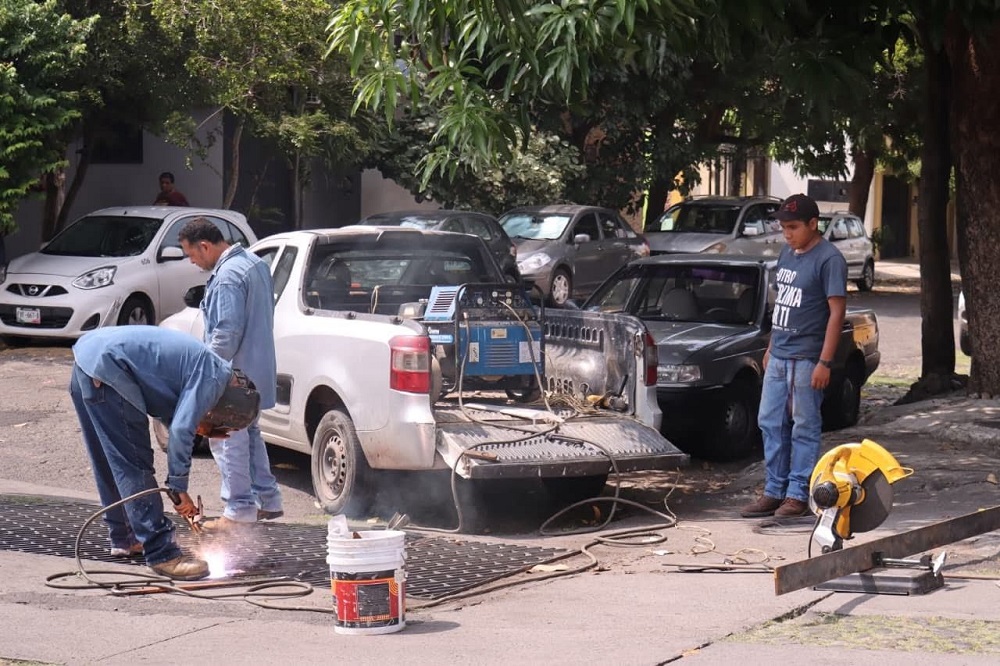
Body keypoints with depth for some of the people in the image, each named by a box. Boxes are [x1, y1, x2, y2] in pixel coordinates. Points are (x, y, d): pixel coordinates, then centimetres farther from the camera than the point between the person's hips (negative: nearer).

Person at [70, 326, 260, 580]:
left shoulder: (204, 365, 20)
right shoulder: (212, 378, -9)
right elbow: (181, 431, -17)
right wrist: (180, 489, -8)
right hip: (106, 368, -10)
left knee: (110, 464, 22)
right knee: (135, 466, -7)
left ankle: (124, 538, 36)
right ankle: (162, 554, -6)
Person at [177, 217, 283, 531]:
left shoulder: (228, 277, -22)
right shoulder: (254, 263, 10)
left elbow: (227, 332, -25)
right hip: (257, 369, 10)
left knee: (228, 440, -3)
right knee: (250, 434, 20)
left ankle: (238, 510, 1)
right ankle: (268, 499, 26)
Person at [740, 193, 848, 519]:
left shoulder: (829, 259, -12)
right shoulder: (787, 254, 12)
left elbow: (837, 311, -15)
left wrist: (824, 361, -19)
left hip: (806, 358, -8)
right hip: (779, 355, 8)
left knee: (804, 427, -1)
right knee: (770, 422, 9)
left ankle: (799, 494, 5)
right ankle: (774, 491, 16)